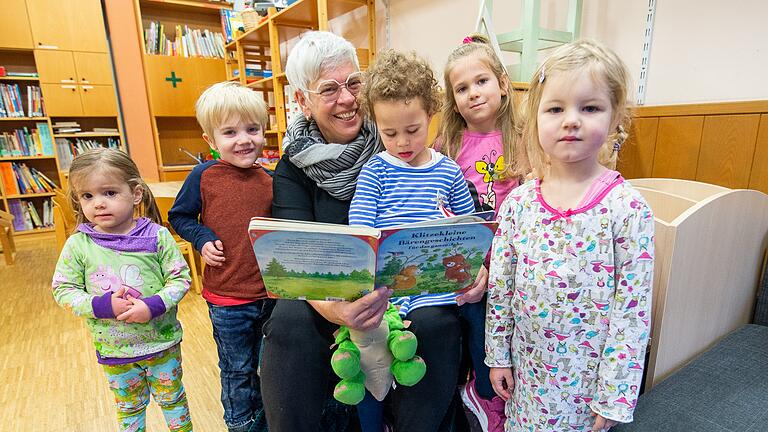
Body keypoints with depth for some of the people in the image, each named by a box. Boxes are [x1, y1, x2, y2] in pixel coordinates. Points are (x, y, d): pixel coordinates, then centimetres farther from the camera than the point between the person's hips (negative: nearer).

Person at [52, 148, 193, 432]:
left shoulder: (156, 236, -15)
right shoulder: (79, 244, -10)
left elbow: (180, 278, -11)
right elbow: (63, 290, -4)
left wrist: (153, 305, -26)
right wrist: (101, 306, -20)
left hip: (162, 341, -1)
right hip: (113, 349, 1)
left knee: (172, 398, 21)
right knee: (129, 406, 25)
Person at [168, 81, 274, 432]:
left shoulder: (268, 180, -1)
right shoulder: (204, 176, -11)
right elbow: (179, 216, 1)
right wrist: (203, 240, -14)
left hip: (269, 293, 4)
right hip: (226, 298, -3)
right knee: (238, 371, 16)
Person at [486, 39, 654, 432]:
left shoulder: (628, 208, -15)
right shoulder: (518, 202, -7)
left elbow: (633, 310, -13)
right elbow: (500, 286, -1)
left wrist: (614, 395, -9)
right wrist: (498, 354, 4)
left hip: (587, 372, -3)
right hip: (526, 363, 3)